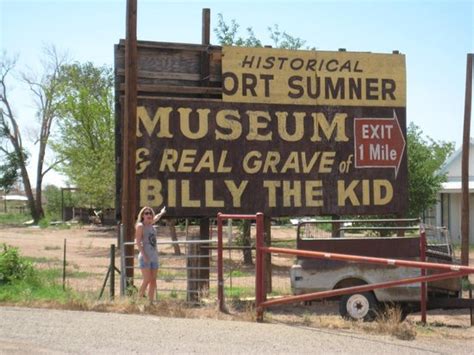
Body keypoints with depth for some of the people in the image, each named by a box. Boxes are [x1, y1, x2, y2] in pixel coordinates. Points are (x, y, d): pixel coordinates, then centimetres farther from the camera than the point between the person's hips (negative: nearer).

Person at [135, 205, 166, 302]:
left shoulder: (151, 225, 15)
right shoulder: (140, 226, -4)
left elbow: (155, 218, 40)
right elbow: (138, 242, -11)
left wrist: (161, 213, 57)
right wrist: (144, 255, -19)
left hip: (154, 257, 7)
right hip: (145, 257, -7)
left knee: (153, 280, 3)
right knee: (147, 280, -14)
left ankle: (151, 302, 6)